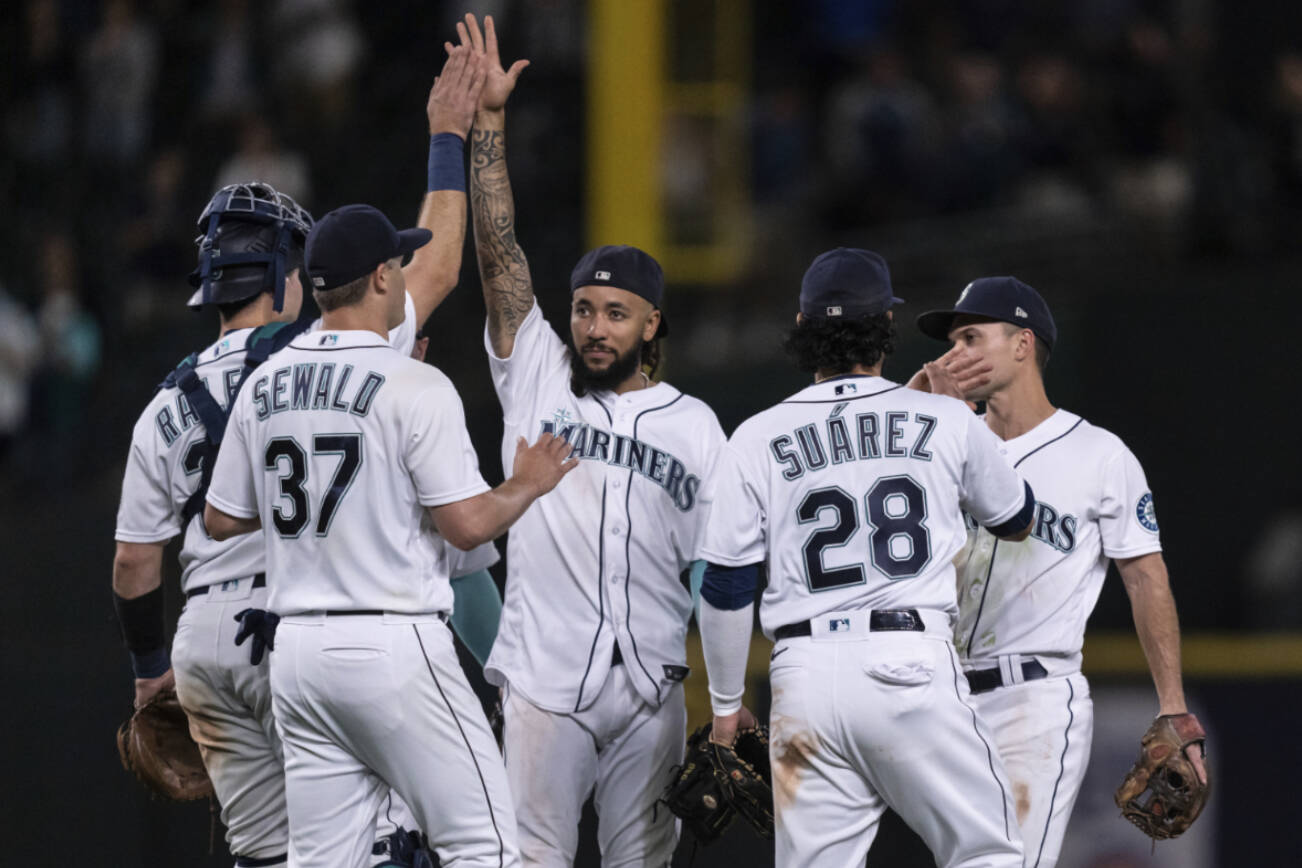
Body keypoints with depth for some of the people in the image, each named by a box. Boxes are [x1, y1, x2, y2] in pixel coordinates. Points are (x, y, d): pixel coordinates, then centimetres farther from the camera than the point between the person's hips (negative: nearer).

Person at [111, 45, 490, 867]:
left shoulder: (166, 409, 9)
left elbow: (134, 562, 11)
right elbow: (434, 270, 3)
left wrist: (150, 666, 26)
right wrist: (448, 139, 12)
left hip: (206, 643, 6)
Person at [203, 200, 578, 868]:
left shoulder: (263, 386, 8)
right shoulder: (412, 386, -11)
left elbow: (221, 520, 16)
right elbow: (468, 524, -13)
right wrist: (529, 483, 6)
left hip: (298, 651, 7)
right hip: (391, 646, -7)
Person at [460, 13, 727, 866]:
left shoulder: (694, 426, 9)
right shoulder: (537, 380, 8)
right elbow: (500, 254, 1)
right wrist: (489, 123, -7)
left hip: (652, 689, 1)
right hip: (544, 679, -1)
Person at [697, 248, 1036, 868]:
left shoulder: (757, 439, 6)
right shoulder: (946, 421, 6)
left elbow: (726, 588, 5)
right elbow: (1016, 521, 24)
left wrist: (726, 705, 17)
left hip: (805, 674, 1)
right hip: (912, 669, -1)